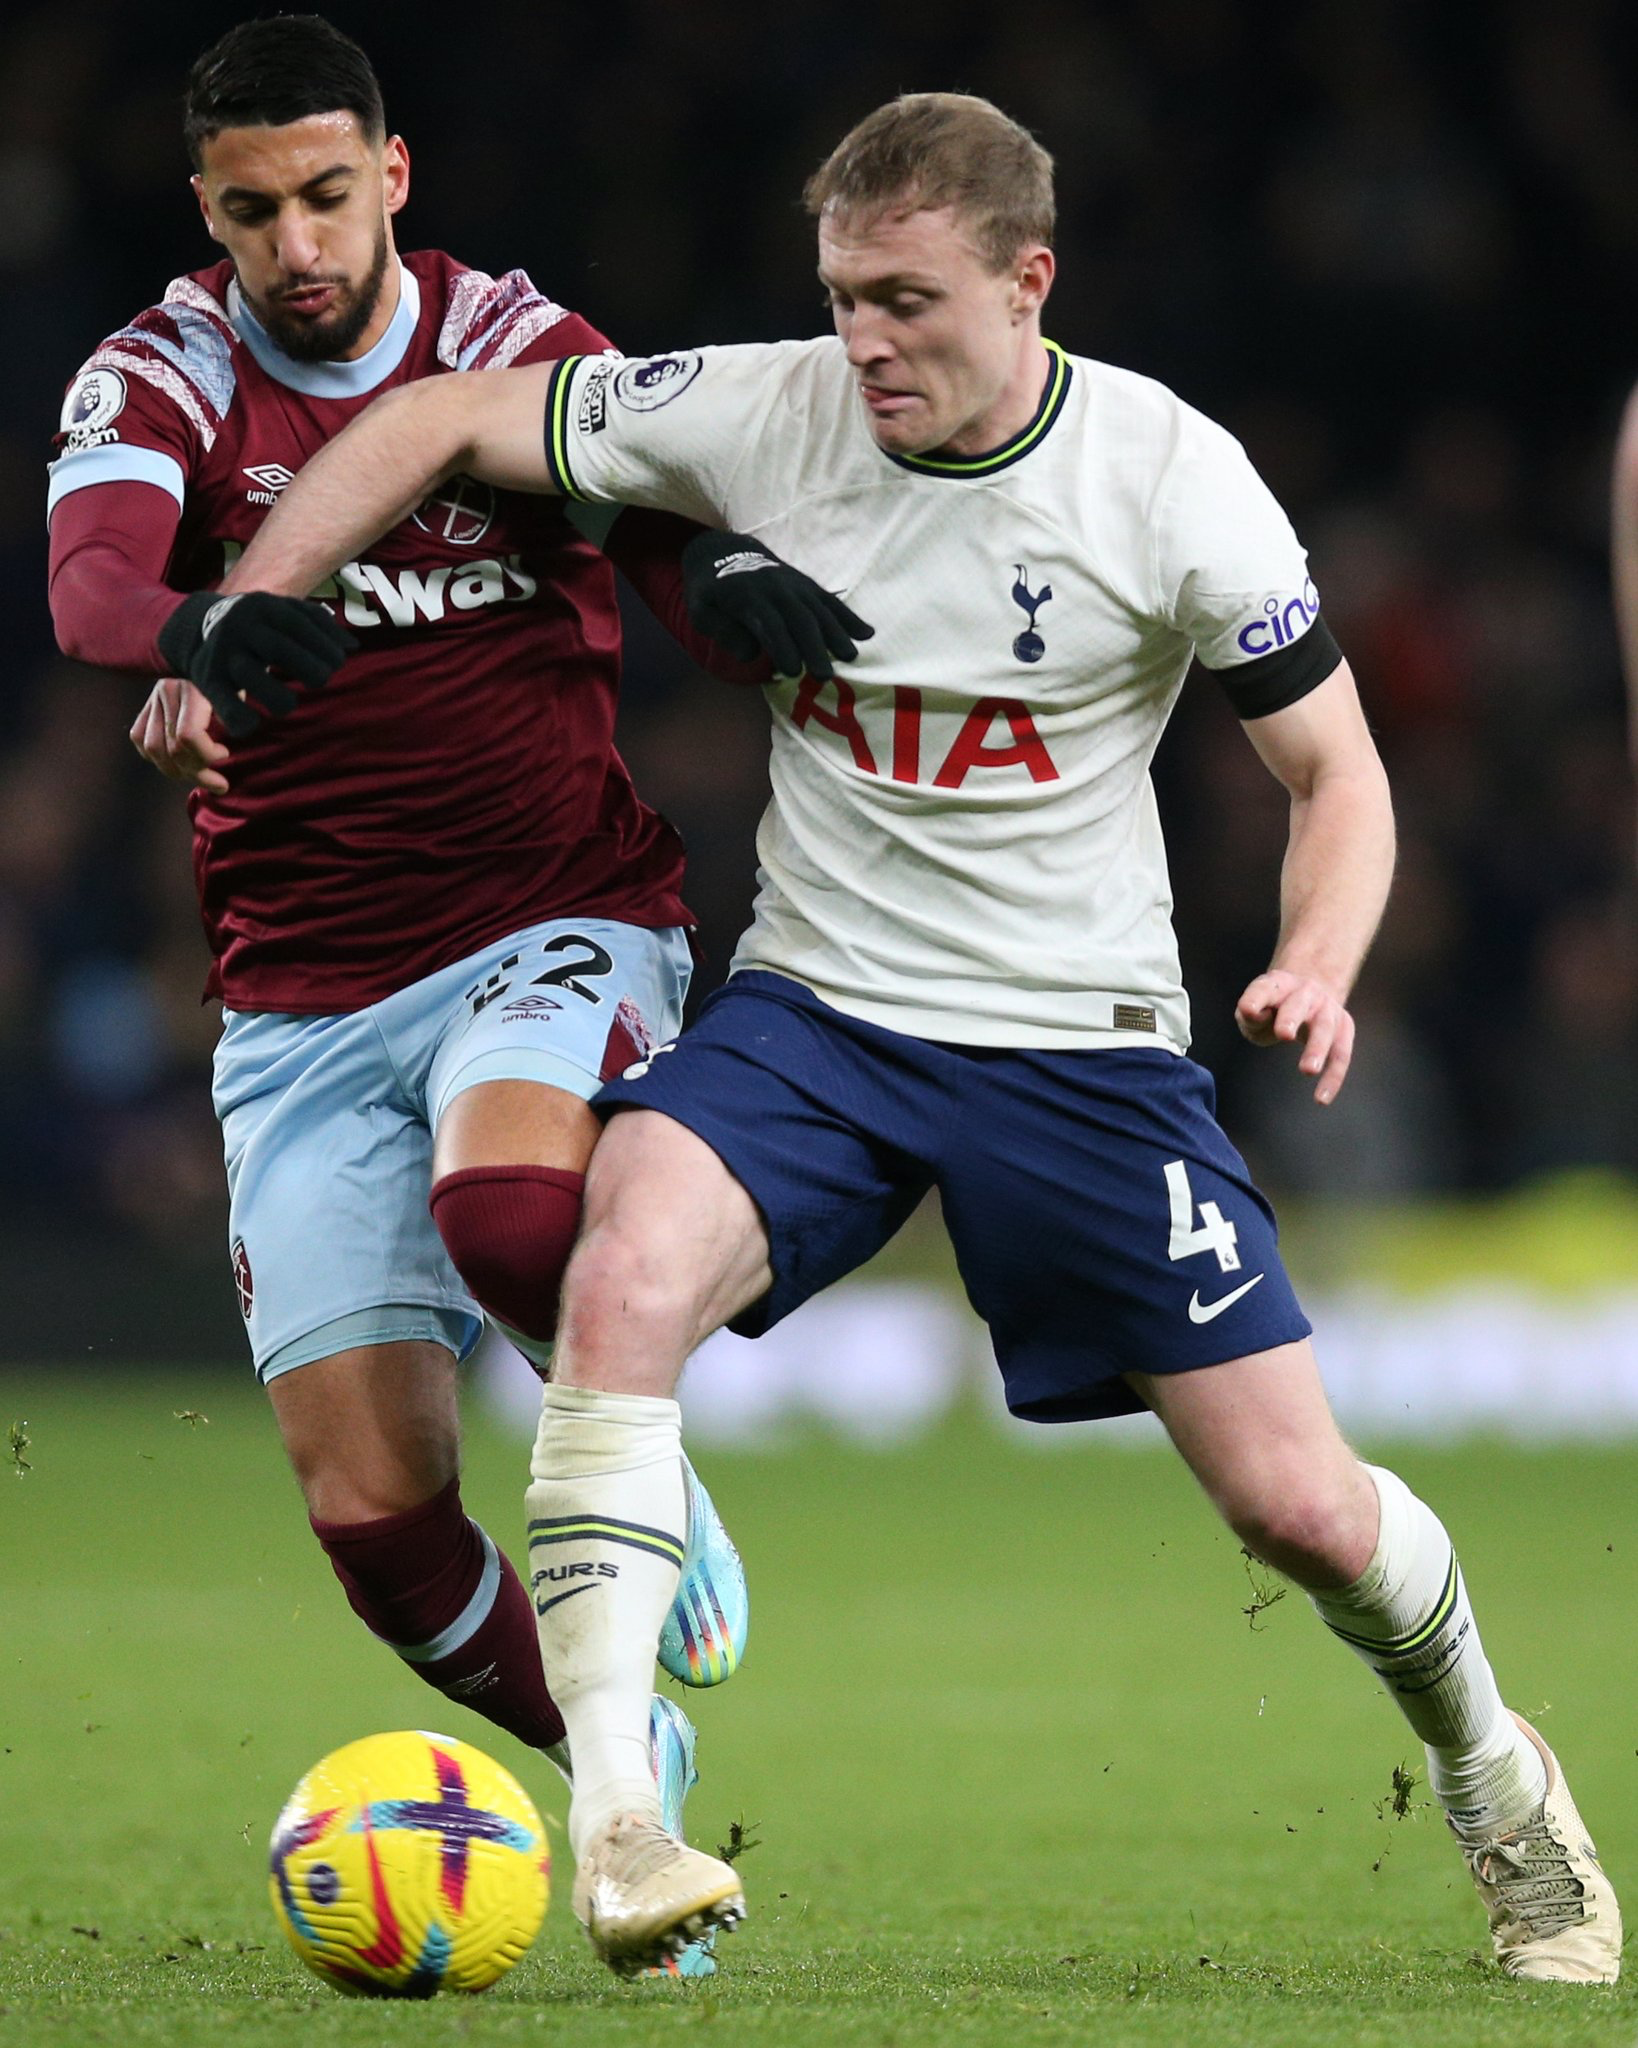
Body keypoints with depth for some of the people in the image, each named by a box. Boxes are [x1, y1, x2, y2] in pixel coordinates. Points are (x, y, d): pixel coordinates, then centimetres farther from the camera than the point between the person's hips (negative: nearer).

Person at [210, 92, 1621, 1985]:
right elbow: (435, 424, 0)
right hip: (812, 1006, 1)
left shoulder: (1174, 481, -12)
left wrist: (1315, 968, -22)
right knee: (624, 1278, -30)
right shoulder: (760, 416, -9)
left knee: (1297, 1504, -3)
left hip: (1080, 1040, -1)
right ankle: (610, 1818, -30)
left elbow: (1335, 773, -2)